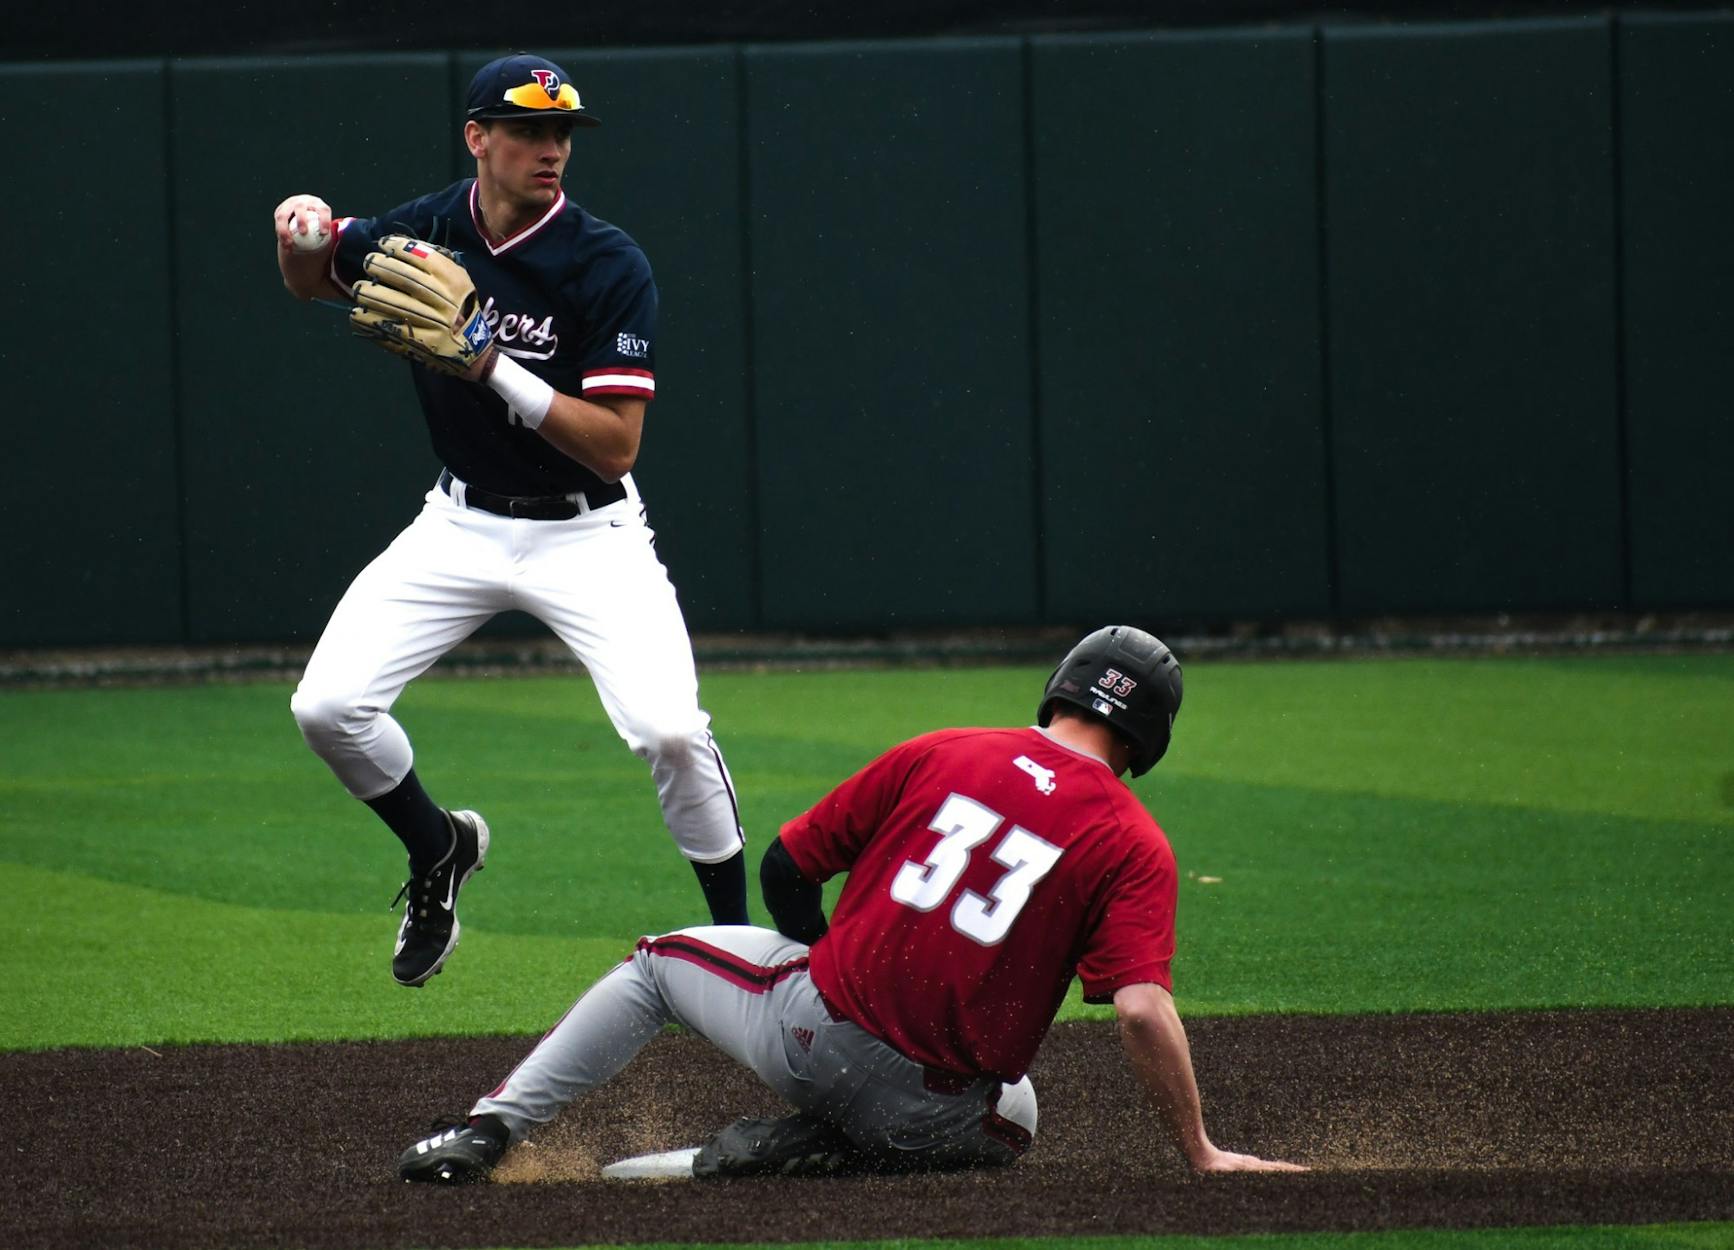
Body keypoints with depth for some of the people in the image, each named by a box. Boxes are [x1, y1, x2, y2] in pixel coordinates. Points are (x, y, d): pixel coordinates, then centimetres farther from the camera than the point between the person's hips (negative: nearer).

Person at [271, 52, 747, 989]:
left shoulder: (609, 268, -19)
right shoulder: (424, 233, -5)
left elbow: (616, 446, -24)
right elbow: (309, 280, 15)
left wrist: (495, 368, -33)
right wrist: (302, 234, -10)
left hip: (586, 533, -4)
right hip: (462, 523, 4)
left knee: (668, 729, -23)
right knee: (327, 705, -9)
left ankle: (735, 933, -1)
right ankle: (440, 852, 21)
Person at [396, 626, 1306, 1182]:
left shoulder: (938, 756, 4)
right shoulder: (1135, 845, -5)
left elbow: (786, 867, 10)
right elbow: (1144, 1009, -17)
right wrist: (1200, 1155, -10)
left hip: (808, 1033, 2)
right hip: (932, 1105, -2)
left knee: (660, 963, 30)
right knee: (1012, 1114, 35)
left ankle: (491, 1126, 15)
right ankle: (821, 1152, 5)